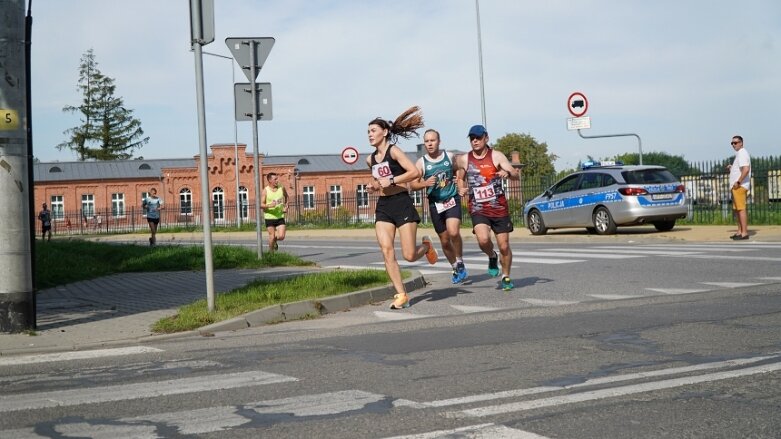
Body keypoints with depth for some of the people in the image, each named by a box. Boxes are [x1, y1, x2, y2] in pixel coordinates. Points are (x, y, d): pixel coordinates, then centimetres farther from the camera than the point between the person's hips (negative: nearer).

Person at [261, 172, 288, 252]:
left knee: (281, 237, -7)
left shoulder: (281, 188, 3)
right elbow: (261, 205, -10)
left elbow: (286, 197, 24)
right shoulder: (265, 191, -6)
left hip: (280, 217, 3)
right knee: (272, 237, -2)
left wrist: (286, 206, 9)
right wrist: (269, 205, -28)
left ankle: (275, 242, 27)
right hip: (269, 217, -2)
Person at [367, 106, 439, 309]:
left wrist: (391, 181, -20)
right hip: (383, 206, 6)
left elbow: (415, 172, -18)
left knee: (409, 256, -7)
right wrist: (373, 186, 9)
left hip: (402, 203, -6)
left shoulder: (394, 151, -7)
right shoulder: (370, 159, 13)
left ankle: (426, 246, 29)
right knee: (386, 251, -11)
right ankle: (401, 295, -5)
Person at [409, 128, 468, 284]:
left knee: (453, 232, -24)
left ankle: (460, 262, -2)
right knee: (444, 240, 9)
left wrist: (460, 179, 0)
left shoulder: (449, 156, 1)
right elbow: (412, 185, -3)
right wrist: (425, 183, -21)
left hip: (452, 200, -1)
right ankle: (456, 268, 30)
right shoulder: (421, 163, -3)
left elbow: (459, 169, 20)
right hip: (435, 203, 1)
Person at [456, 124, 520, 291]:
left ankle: (506, 277, 26)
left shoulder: (496, 156, -4)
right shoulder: (464, 160, 3)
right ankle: (492, 257, 9)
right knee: (483, 239, -25)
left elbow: (516, 175, -9)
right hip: (478, 209, 0)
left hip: (499, 208, 0)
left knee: (504, 246, 4)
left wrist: (508, 172, -32)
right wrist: (461, 188, 3)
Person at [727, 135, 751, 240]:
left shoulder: (742, 153, -12)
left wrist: (738, 182, -21)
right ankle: (740, 231, 17)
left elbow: (746, 169, -24)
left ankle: (744, 233, -13)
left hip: (740, 186, -11)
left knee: (741, 208, -12)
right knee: (737, 209, 13)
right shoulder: (739, 154, 21)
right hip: (737, 186, 11)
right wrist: (731, 168, 14)